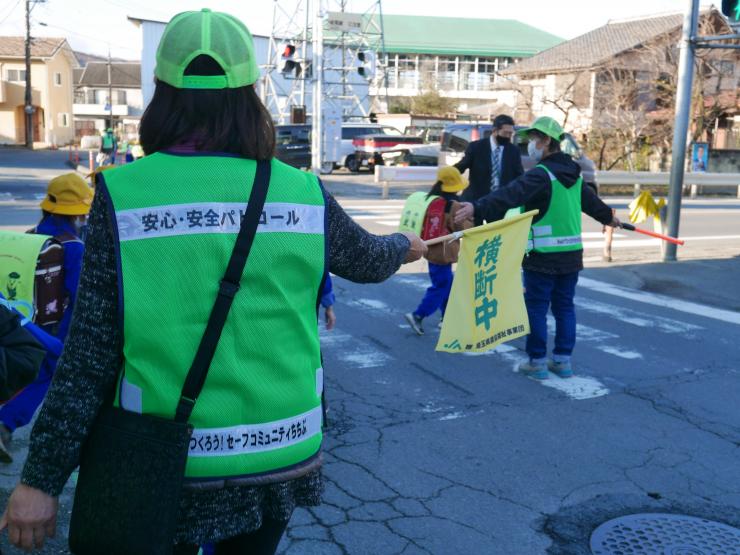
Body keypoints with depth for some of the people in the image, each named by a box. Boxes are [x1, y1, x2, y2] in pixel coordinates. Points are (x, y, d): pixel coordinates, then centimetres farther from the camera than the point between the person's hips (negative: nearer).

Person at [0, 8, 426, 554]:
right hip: (280, 463, 3)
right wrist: (406, 245, 37)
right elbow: (367, 259, 14)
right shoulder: (305, 194, -6)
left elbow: (89, 358, -13)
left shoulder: (124, 195, -13)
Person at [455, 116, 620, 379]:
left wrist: (478, 207, -43)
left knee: (536, 308, 3)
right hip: (571, 254, 8)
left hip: (543, 256, -8)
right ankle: (563, 360, 21)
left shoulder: (541, 174, -15)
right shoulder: (574, 176, 13)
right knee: (564, 307, 14)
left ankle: (537, 362, 9)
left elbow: (511, 194, -32)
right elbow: (591, 201, 30)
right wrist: (609, 218, 50)